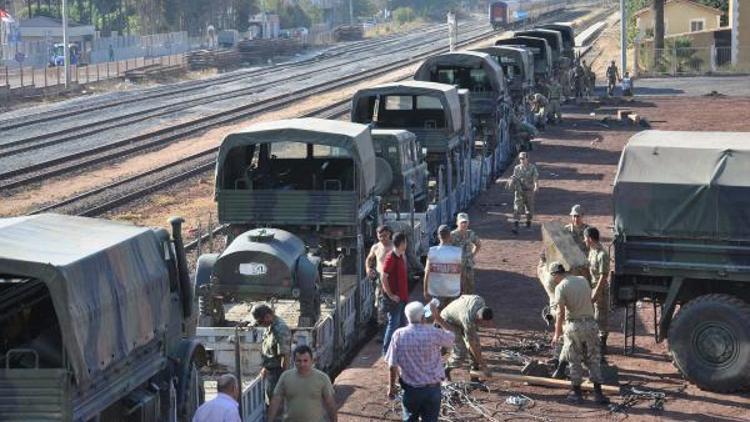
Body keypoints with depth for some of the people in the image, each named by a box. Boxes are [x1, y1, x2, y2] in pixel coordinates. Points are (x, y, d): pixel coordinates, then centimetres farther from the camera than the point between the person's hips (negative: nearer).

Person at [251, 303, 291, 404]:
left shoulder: (280, 330, -26)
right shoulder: (270, 326, 4)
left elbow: (285, 356, -26)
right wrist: (265, 368, 19)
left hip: (276, 372, -9)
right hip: (269, 371, 9)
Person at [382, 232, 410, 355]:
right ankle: (387, 351, 4)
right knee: (393, 324, -4)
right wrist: (391, 295, -19)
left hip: (401, 297, 9)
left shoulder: (400, 256, 9)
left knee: (402, 323, 15)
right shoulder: (391, 257, -18)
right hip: (394, 298, -9)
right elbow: (384, 278, -20)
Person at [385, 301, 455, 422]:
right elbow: (451, 337, 8)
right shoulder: (433, 333, -14)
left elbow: (392, 366, -7)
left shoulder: (399, 335, -10)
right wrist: (438, 317, 14)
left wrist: (391, 387, 6)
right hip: (432, 388, -1)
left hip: (410, 389, 1)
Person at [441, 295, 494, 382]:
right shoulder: (468, 321, -41)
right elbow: (472, 346, -31)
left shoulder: (480, 300, -26)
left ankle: (474, 378, 5)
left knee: (477, 347, -4)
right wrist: (483, 366, -23)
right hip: (449, 322, -7)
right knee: (460, 353, -16)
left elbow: (463, 296, -2)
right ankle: (445, 372, 10)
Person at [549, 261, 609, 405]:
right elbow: (589, 300, 14)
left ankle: (577, 393, 13)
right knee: (593, 360, 10)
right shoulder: (583, 280, 8)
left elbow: (561, 312, -14)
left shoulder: (561, 287, -9)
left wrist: (557, 333, -9)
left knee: (575, 361, 8)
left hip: (574, 326, -4)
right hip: (590, 323, 4)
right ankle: (598, 393, 10)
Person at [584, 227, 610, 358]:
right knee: (591, 317, 17)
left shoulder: (602, 254, -23)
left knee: (601, 318, 1)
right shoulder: (592, 251, 5)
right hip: (592, 287, 9)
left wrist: (595, 294, -23)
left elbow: (603, 277, -23)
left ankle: (602, 347, 11)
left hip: (601, 289, -9)